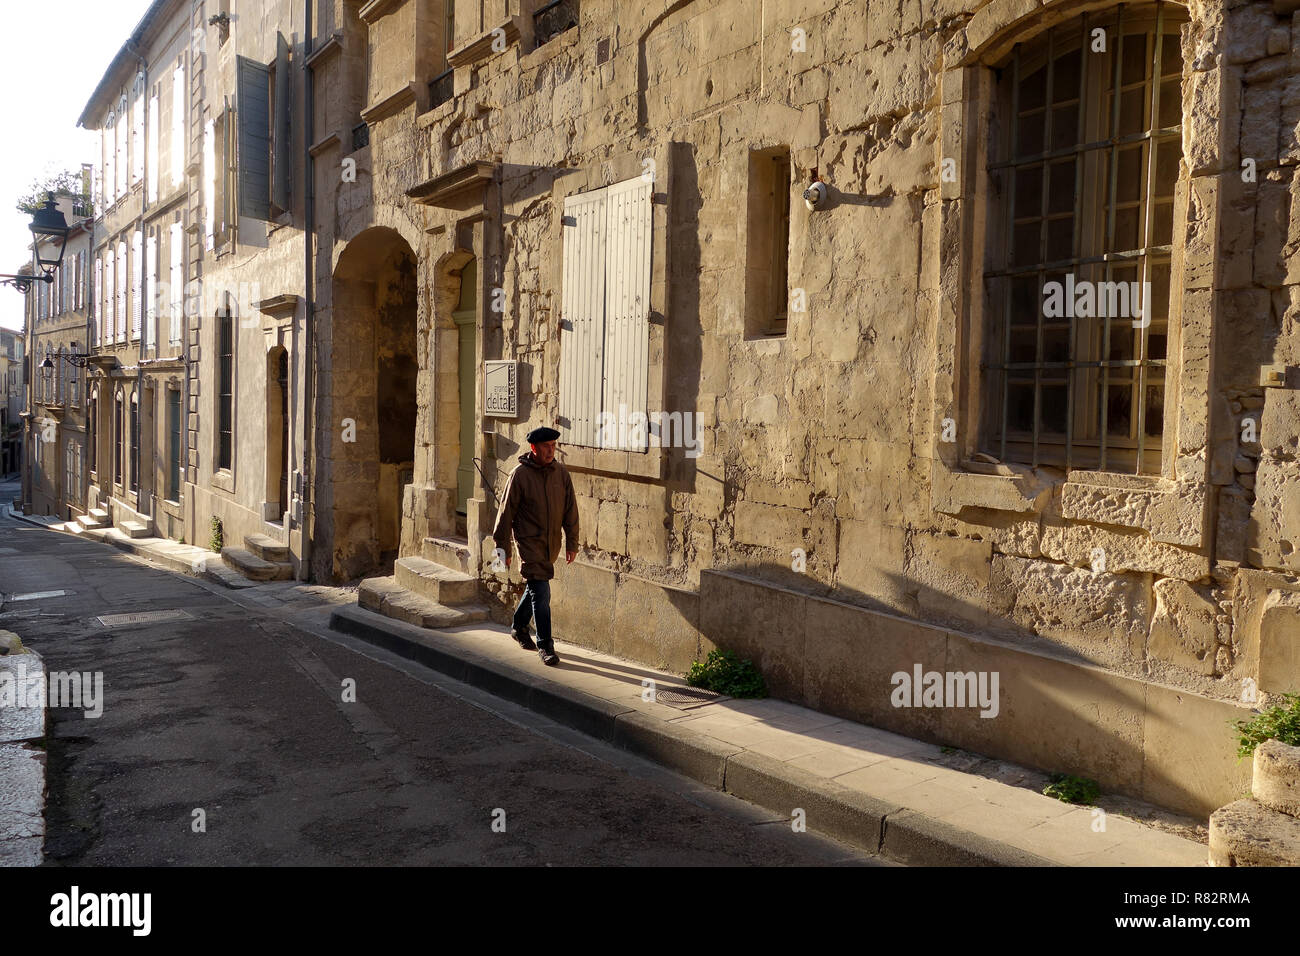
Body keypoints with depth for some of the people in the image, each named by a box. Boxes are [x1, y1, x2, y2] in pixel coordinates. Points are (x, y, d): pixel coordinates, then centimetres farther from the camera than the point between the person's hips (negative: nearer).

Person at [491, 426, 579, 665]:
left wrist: (571, 543, 6)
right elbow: (506, 511, -6)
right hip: (529, 541, -5)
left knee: (535, 587, 18)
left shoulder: (561, 473, 4)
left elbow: (570, 510, 9)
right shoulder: (520, 474, -10)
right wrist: (502, 547, -6)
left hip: (552, 543, 5)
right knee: (541, 592, -10)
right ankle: (545, 645, -3)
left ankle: (519, 628, 40)